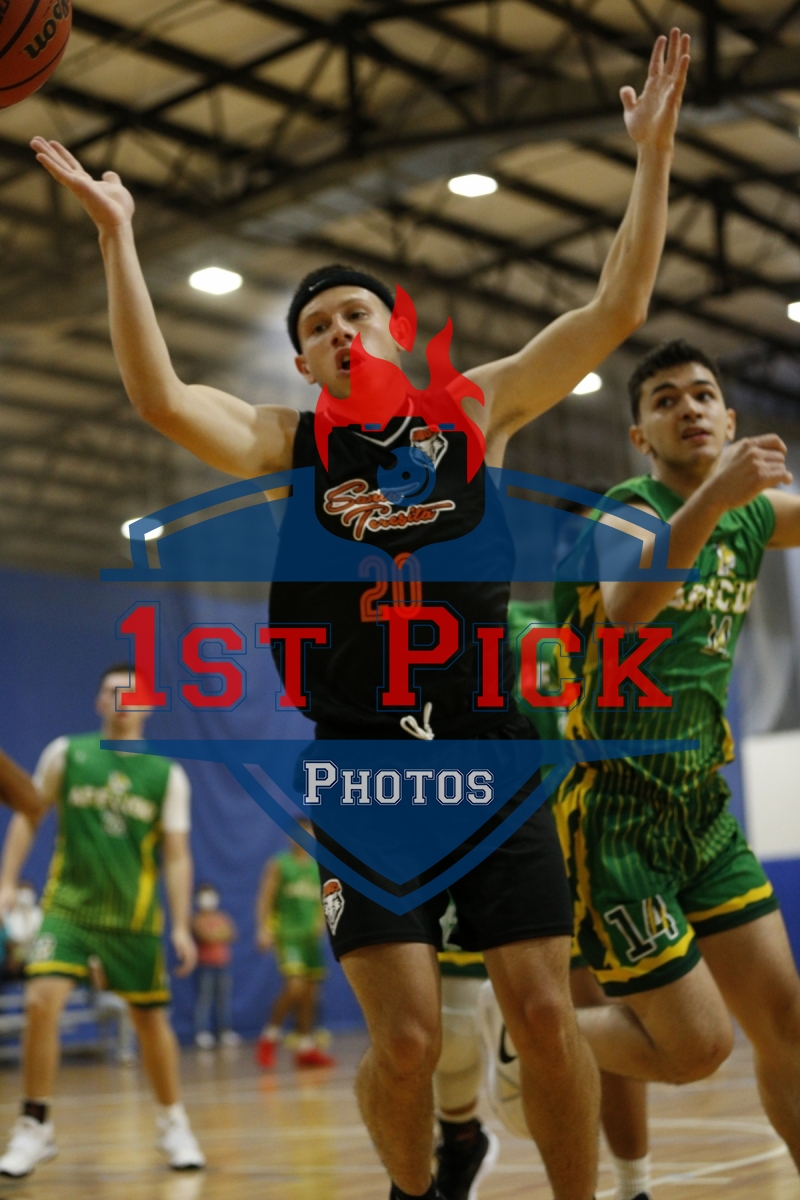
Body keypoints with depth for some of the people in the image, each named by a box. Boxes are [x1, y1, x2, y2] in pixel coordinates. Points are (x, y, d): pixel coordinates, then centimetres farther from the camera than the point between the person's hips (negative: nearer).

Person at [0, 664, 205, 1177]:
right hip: (68, 906, 0)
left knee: (152, 1019, 7)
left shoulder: (168, 775, 1)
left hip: (134, 917, 1)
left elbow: (176, 855, 0)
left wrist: (181, 926, -7)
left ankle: (175, 1123, 27)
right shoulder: (66, 754, 1)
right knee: (42, 1003, -16)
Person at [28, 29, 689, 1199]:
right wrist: (116, 233, -14)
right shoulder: (288, 442, 6)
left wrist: (653, 152, -4)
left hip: (492, 751, 1)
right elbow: (159, 398, -11)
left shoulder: (473, 410, 8)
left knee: (547, 1018, -3)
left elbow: (616, 313, 1)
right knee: (405, 1039, -5)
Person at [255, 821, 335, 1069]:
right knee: (295, 987, -19)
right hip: (286, 934, -6)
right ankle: (270, 1036, -2)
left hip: (310, 936, 6)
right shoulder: (278, 864, -1)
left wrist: (321, 922, -1)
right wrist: (263, 929, -18)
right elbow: (265, 899, -7)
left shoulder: (318, 868, 13)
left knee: (310, 993, 4)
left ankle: (306, 1048, 12)